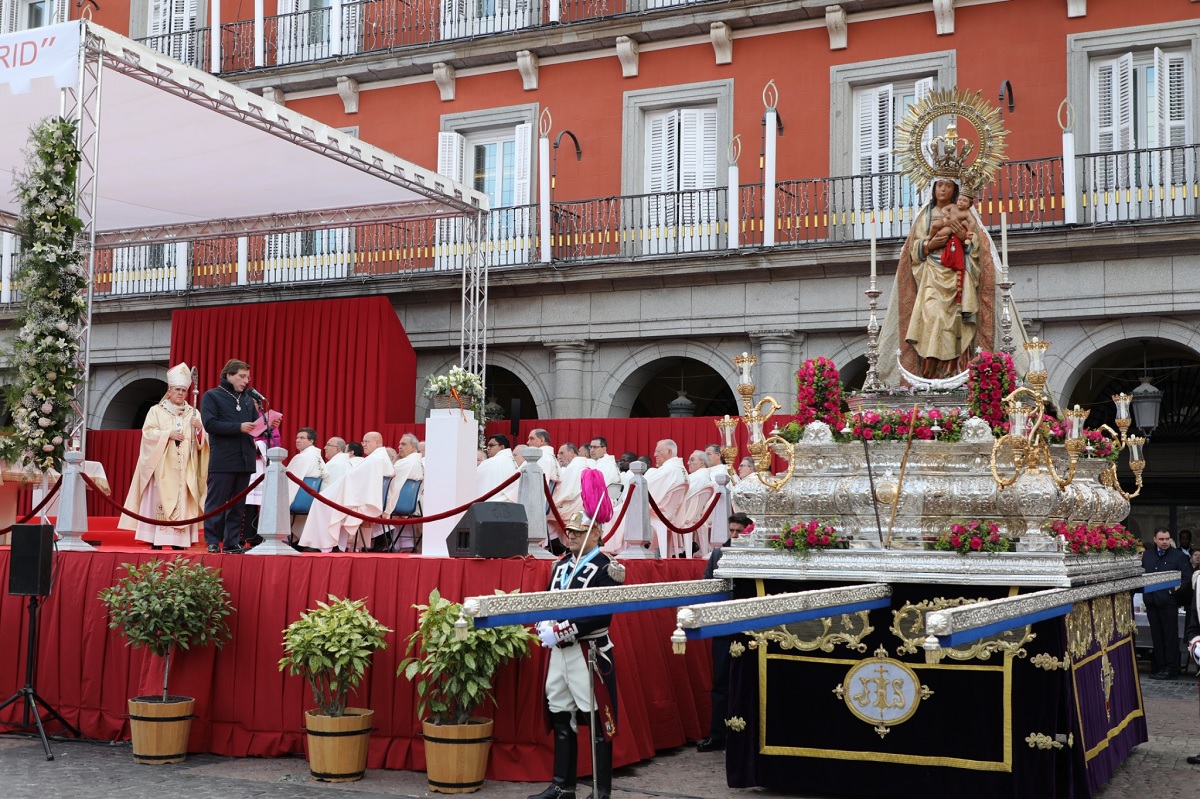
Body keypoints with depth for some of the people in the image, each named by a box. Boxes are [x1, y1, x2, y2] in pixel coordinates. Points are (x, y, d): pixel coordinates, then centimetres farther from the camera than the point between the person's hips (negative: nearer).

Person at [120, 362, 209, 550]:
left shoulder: (193, 413, 13)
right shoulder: (156, 411, 7)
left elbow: (202, 440, 7)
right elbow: (148, 433, -4)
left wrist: (199, 428, -13)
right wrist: (168, 434, -16)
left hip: (185, 469, 2)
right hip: (163, 466, -2)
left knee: (182, 502, -3)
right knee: (160, 501, -8)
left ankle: (179, 540, -4)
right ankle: (157, 540, -8)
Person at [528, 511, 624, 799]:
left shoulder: (607, 568, -10)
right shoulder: (561, 565, 13)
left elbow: (601, 617, -19)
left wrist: (560, 633, -21)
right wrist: (544, 628, -8)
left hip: (590, 653, -8)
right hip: (558, 653, 8)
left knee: (598, 722, -1)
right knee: (561, 719, 13)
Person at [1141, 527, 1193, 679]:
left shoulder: (1178, 556, 0)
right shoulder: (1146, 555, 12)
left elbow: (1187, 578, -4)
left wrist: (1179, 587, -16)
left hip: (1168, 602, -4)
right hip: (1151, 601, 4)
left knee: (1170, 636, -1)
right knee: (1156, 636, 10)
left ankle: (1171, 668, 4)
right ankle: (1159, 667, 17)